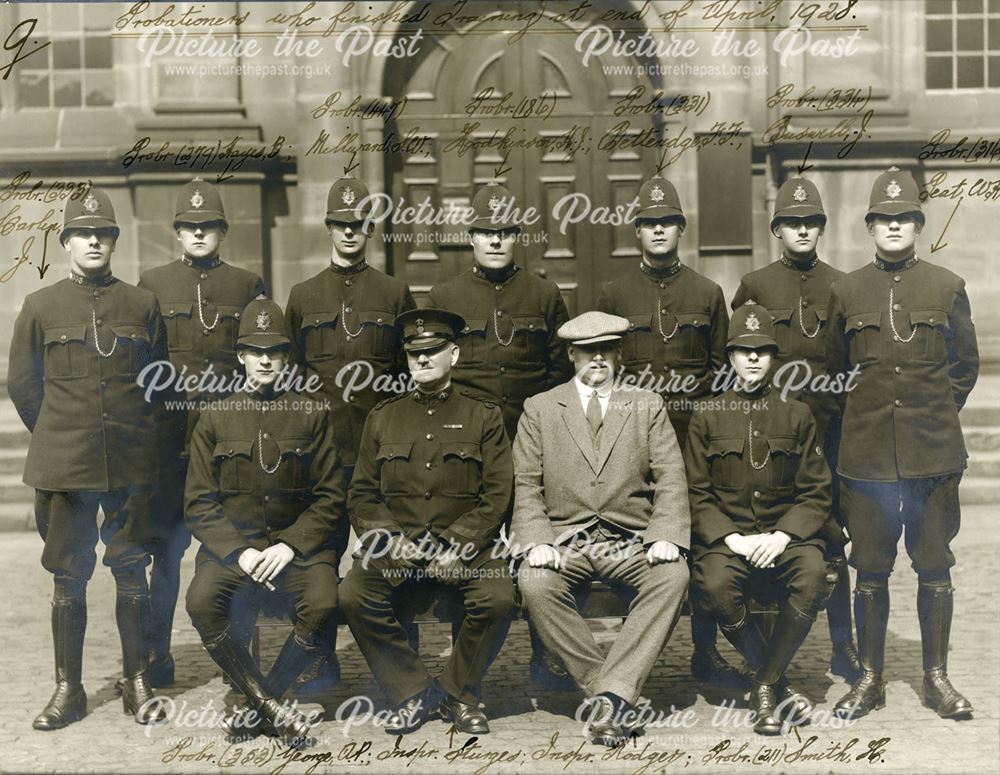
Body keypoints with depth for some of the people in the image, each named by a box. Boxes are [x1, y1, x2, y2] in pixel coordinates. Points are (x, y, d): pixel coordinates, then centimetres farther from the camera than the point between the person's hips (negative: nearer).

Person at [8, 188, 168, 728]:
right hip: (64, 468, 0)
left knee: (132, 572, 6)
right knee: (69, 577, 5)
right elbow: (22, 383, 9)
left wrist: (135, 434, 10)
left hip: (131, 467, 1)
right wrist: (58, 437, 10)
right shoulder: (40, 307, 4)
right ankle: (68, 690, 15)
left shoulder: (142, 305, 6)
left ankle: (137, 684, 18)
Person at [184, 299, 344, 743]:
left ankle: (259, 708, -11)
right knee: (201, 601, -30)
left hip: (298, 542, -1)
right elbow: (199, 504, 5)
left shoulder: (311, 414, 8)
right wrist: (239, 552, -11)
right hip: (232, 542, 1)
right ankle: (274, 708, -17)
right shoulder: (215, 419, 10)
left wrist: (291, 544, -11)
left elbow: (330, 497, 5)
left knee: (323, 603, -31)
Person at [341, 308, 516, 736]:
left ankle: (457, 691, -4)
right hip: (396, 547, 2)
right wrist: (393, 543, -7)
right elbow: (362, 496, 12)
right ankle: (413, 692, -7)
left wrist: (452, 544, -12)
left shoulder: (483, 416, 9)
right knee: (353, 595, -26)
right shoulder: (382, 417, 15)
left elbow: (497, 496, 1)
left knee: (499, 597, -30)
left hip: (464, 545, -2)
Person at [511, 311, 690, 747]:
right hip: (563, 540, 0)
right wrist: (537, 542, -13)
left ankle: (613, 692, -32)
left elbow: (670, 479, 5)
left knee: (673, 576, -31)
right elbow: (527, 486, 5)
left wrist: (665, 536, -14)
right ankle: (602, 690, -22)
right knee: (534, 582, -32)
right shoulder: (539, 409, 13)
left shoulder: (647, 407, 14)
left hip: (631, 540, 0)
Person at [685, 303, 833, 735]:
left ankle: (766, 686, -15)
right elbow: (696, 495, 5)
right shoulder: (707, 418, 10)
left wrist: (782, 535, -11)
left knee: (812, 576, -33)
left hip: (786, 533, 1)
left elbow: (816, 494, 7)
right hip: (726, 535, 0)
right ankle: (778, 685, -13)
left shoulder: (797, 416, 12)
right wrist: (733, 538, -12)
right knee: (716, 585, -34)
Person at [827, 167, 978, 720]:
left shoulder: (947, 288, 5)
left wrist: (935, 415, 8)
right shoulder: (845, 292, 6)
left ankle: (937, 679, 18)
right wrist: (865, 417, 11)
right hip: (866, 455, 1)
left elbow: (966, 367, 12)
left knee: (934, 567, 5)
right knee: (870, 570, 5)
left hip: (933, 452, 0)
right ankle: (869, 679, 16)